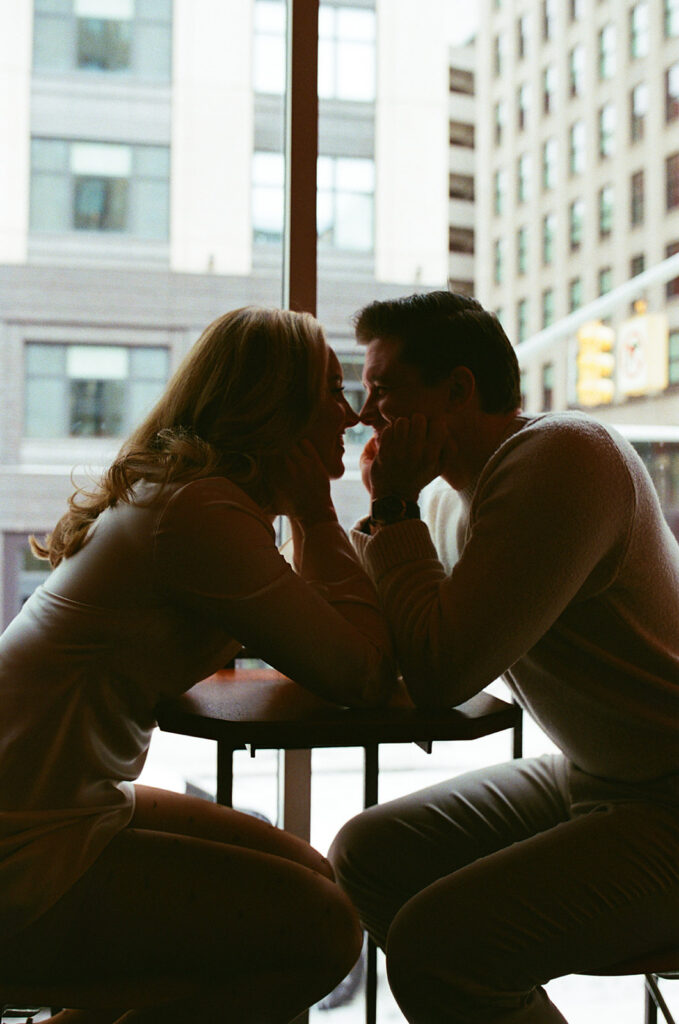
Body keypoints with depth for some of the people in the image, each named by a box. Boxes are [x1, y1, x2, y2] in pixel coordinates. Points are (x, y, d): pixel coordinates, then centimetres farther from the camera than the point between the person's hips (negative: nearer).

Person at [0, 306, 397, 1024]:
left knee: (307, 877, 11)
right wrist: (315, 513, -9)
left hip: (69, 804, 10)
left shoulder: (167, 491, 10)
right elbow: (363, 678, -19)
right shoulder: (199, 513, -21)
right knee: (322, 930, -11)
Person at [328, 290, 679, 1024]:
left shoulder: (563, 455, -20)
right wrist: (387, 509, -1)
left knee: (434, 945, -24)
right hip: (582, 774, 9)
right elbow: (389, 654, 7)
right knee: (363, 857, 6)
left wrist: (395, 510, -14)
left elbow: (439, 673, -24)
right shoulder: (470, 485, 9)